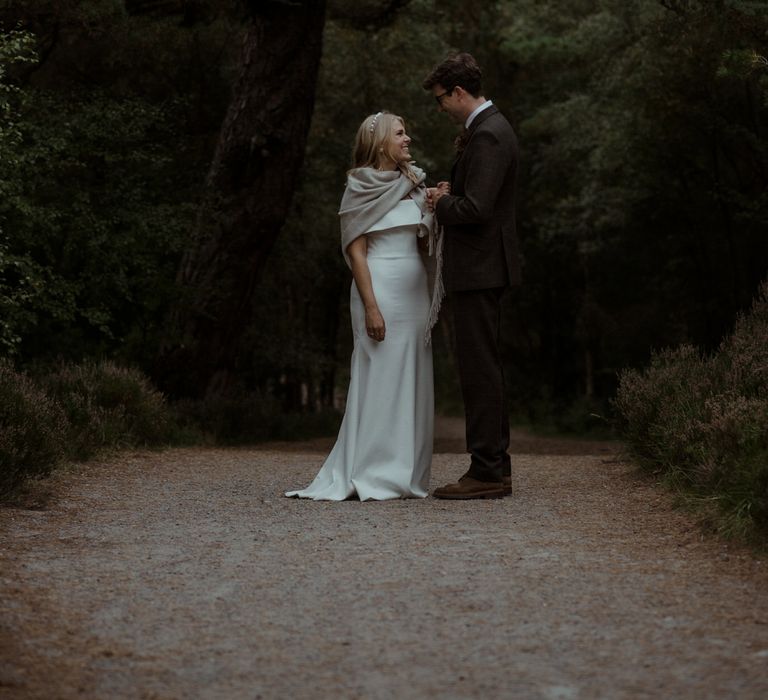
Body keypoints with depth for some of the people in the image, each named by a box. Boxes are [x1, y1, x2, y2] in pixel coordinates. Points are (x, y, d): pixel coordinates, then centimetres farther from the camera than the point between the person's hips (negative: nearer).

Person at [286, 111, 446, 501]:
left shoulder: (413, 186, 15)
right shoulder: (361, 188, -3)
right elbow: (356, 251, -8)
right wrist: (370, 307, -16)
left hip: (415, 289, 7)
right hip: (380, 286, -7)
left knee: (412, 381, 5)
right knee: (379, 379, -7)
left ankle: (407, 475, 10)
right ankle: (374, 478, -3)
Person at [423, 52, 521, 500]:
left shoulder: (487, 136, -17)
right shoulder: (490, 128, 16)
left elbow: (475, 209, -24)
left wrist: (441, 202, -6)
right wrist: (449, 197, 8)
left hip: (479, 269, -11)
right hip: (483, 267, 11)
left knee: (479, 369, -8)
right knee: (486, 367, 13)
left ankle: (486, 473, -5)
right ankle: (496, 468, 19)